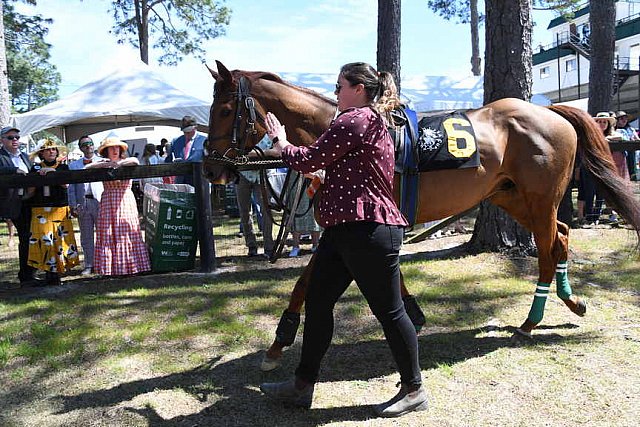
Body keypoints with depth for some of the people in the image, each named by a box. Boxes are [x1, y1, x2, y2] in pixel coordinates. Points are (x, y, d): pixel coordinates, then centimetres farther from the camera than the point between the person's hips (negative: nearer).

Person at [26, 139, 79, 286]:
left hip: (60, 209, 0)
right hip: (40, 210, 0)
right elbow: (30, 191, 7)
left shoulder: (63, 167, 11)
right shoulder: (36, 168, 11)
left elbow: (65, 185, -6)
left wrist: (52, 172, -14)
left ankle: (56, 272, -1)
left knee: (60, 239, -6)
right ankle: (48, 272, -2)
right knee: (43, 239, -7)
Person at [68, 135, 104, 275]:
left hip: (100, 201, -2)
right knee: (86, 236, 7)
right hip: (82, 203, 2)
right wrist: (73, 206, -1)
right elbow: (71, 187, 8)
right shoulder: (74, 165, 12)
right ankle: (89, 265, 15)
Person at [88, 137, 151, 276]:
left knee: (128, 232, -4)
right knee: (108, 235, -3)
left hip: (126, 201, 0)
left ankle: (131, 265, 0)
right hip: (108, 202, 1)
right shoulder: (103, 164, 11)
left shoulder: (127, 162, 9)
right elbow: (87, 168, -5)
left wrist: (118, 163, -14)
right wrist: (106, 164, -11)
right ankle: (111, 268, -1)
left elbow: (135, 161, -13)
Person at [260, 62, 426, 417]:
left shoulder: (353, 120, -12)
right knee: (316, 303, 11)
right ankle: (303, 385, 22)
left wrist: (279, 141, 9)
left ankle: (414, 390, 19)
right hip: (347, 229, 11)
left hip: (367, 230, -11)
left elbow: (307, 162, -9)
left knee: (388, 309, 2)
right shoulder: (373, 121, 20)